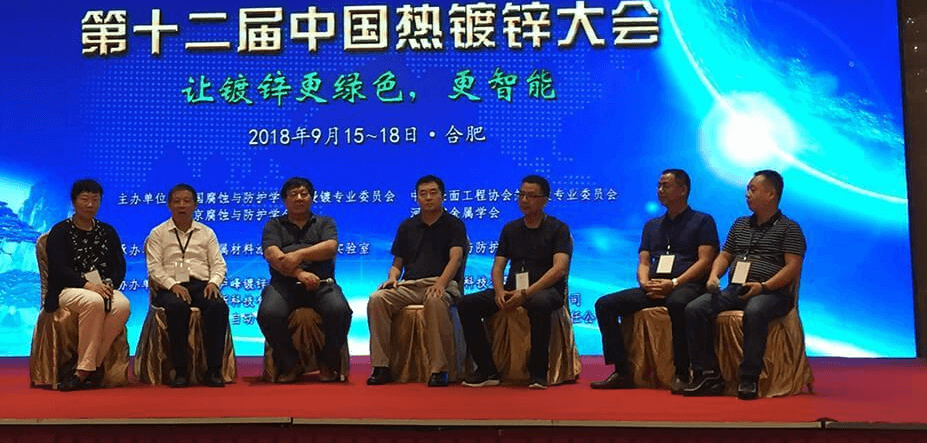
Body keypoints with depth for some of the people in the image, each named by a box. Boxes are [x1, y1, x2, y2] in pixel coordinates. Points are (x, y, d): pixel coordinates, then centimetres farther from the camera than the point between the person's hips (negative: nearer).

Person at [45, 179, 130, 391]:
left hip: (103, 288, 3)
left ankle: (84, 370, -24)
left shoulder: (107, 232, 21)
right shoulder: (60, 231, 8)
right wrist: (87, 285, -21)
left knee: (122, 305, -33)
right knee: (94, 302, -39)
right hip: (68, 290, -3)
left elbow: (120, 266, 14)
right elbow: (59, 268, -6)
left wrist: (109, 284, -9)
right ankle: (90, 367, -28)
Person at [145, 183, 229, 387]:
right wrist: (173, 285, -15)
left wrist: (213, 282, -8)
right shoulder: (158, 234, 14)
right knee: (177, 307, -38)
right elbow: (154, 267, 3)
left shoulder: (206, 233, 21)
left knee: (219, 306, -33)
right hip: (170, 288, -1)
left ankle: (213, 370, -27)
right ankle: (180, 370, -28)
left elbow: (218, 264, 13)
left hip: (202, 285, 2)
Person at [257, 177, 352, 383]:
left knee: (340, 310, -32)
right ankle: (290, 364, -8)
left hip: (322, 283, 0)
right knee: (268, 314, -32)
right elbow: (272, 255, 1)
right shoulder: (274, 225, 21)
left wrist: (300, 254, -14)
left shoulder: (325, 223, 23)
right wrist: (299, 273, -16)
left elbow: (331, 247, 1)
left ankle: (329, 364, -7)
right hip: (284, 283, 0)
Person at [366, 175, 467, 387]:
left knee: (434, 300, -40)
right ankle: (381, 367, -23)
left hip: (442, 284, -4)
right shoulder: (407, 227, 22)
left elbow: (455, 258, -8)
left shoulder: (454, 225, 9)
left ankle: (439, 369, -33)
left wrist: (440, 283, -27)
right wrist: (392, 278, -3)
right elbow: (397, 263, 22)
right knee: (377, 299, -26)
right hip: (409, 285, 4)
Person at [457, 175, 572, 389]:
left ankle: (538, 372, -24)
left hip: (546, 289, -5)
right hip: (513, 289, 5)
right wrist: (499, 291, -12)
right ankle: (487, 370, -11)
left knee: (539, 304, -41)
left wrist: (527, 293, -23)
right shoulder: (510, 229, 17)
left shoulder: (558, 229, 2)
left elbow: (559, 269, -12)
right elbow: (498, 266, 12)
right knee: (466, 304, -16)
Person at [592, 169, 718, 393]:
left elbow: (705, 261, -4)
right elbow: (643, 263, 18)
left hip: (688, 286, -6)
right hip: (654, 289, 6)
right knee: (605, 304, -13)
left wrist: (674, 283, -17)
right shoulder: (652, 226, 26)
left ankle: (682, 374, -30)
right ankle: (622, 372, -13)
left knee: (677, 303, -42)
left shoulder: (702, 221, 9)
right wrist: (645, 283, -7)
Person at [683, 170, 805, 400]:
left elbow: (793, 267, -6)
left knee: (754, 312, -41)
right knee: (694, 309, -19)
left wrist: (764, 286, -19)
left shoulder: (789, 228, 5)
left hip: (771, 292, -6)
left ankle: (749, 378, -31)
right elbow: (725, 255, 26)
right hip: (734, 290, 6)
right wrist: (714, 276, 5)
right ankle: (708, 374, -17)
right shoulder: (740, 224, 24)